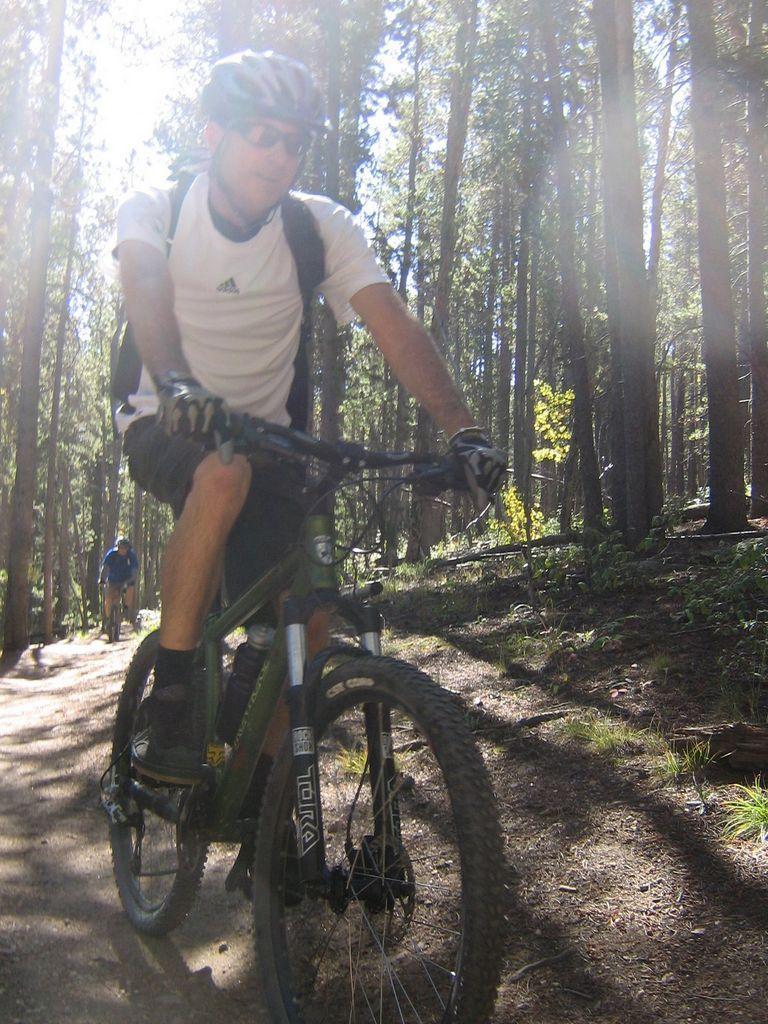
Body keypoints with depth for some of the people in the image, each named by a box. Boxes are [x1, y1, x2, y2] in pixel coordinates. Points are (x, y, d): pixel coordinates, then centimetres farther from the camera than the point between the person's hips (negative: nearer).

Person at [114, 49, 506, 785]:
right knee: (224, 475, -38)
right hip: (166, 429, -2)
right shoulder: (156, 209, -9)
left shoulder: (321, 228, -7)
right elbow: (144, 291, -31)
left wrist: (463, 429, -33)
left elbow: (395, 328, -19)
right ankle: (167, 710, -25)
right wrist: (174, 382, -53)